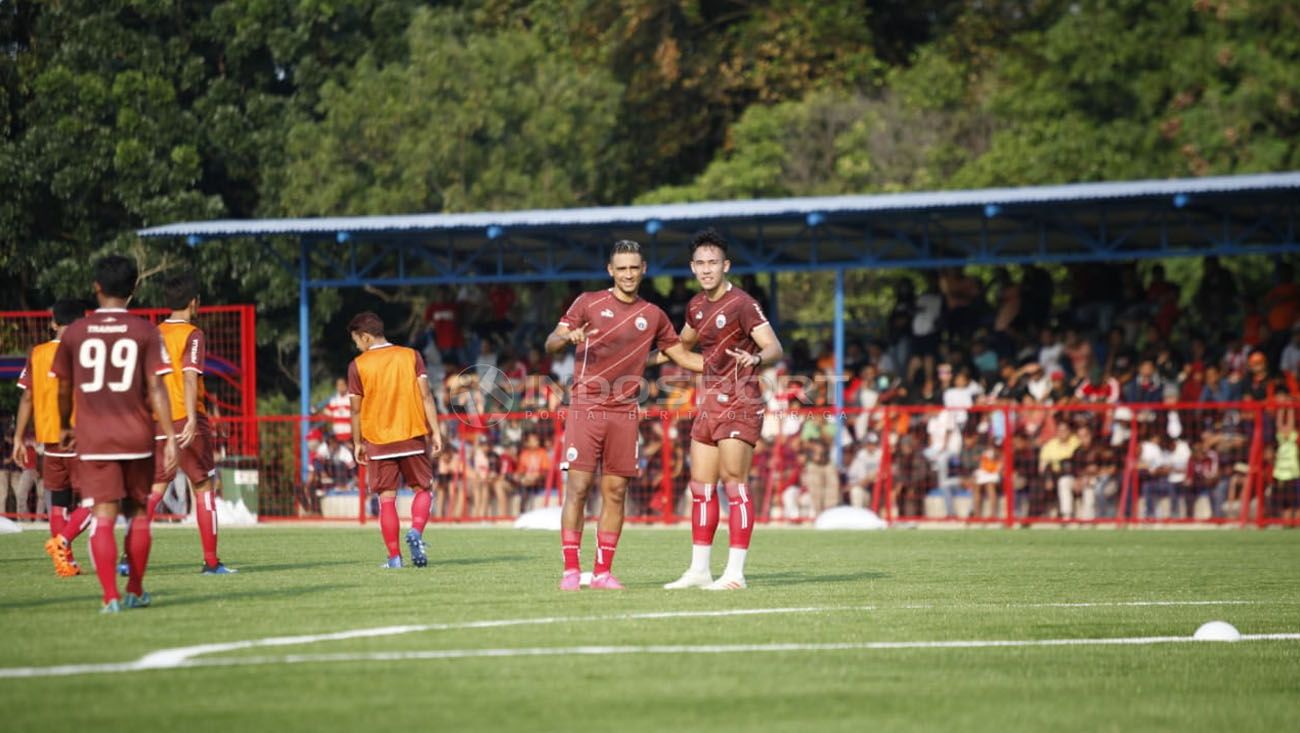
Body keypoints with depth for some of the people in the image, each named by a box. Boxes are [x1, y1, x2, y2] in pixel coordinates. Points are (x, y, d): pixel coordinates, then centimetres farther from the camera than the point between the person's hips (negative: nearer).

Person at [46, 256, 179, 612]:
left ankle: (111, 597, -14)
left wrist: (65, 428, 28)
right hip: (136, 436, 0)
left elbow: (64, 388, 11)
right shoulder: (145, 332, -2)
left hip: (93, 439, 0)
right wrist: (170, 437, -7)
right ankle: (135, 591, 23)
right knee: (138, 512, 16)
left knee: (104, 515, -3)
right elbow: (156, 388, -8)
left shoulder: (74, 333, 3)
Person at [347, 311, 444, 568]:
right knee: (423, 489, 12)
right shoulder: (411, 356, 3)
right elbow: (425, 396, -2)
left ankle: (394, 556, 0)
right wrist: (435, 432, 0)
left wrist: (357, 443, 11)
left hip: (378, 440, -1)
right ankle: (416, 532, -15)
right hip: (413, 436, 1)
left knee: (386, 498, 4)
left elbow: (356, 409, 1)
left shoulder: (358, 365, -1)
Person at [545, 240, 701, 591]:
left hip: (624, 413, 3)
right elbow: (550, 343, -2)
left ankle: (602, 572, 8)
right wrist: (568, 336, -25)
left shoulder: (653, 315, 12)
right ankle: (571, 570, -4)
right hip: (585, 407, -3)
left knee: (615, 492, 2)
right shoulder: (589, 303, 3)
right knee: (577, 487, -8)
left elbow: (682, 356, 19)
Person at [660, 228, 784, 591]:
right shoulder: (697, 306, 11)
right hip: (709, 402, 8)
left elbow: (775, 348, -22)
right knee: (701, 488, 8)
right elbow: (682, 344, 31)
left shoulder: (741, 304, -13)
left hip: (738, 403, -8)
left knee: (734, 485, -10)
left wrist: (756, 358, -42)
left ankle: (735, 572, -8)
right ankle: (699, 570, 15)